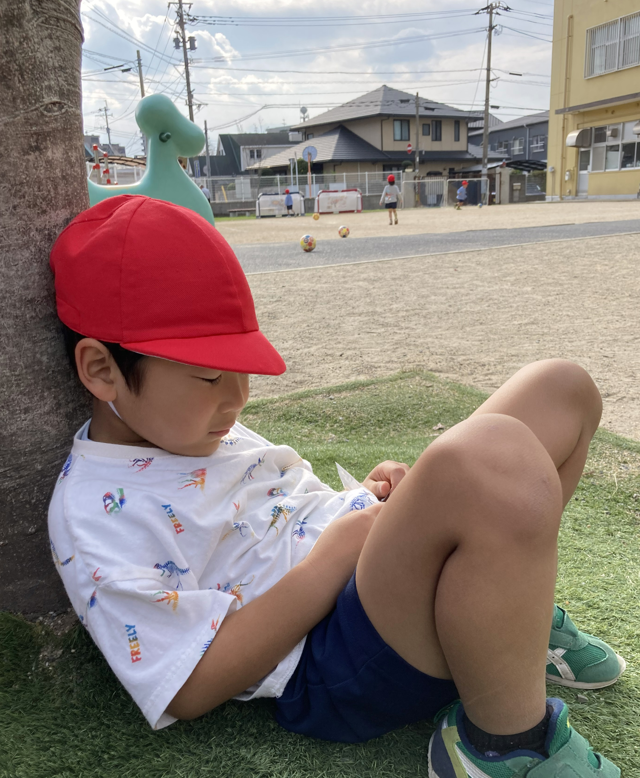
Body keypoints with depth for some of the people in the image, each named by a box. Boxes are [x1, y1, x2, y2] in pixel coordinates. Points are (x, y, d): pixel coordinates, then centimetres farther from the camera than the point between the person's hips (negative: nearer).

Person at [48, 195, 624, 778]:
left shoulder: (184, 423, 14)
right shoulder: (93, 515, -13)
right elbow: (193, 687, -16)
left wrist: (369, 498, 3)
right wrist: (336, 552, -18)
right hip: (336, 672, -9)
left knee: (561, 389, 5)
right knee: (494, 453, -41)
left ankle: (520, 616, 15)